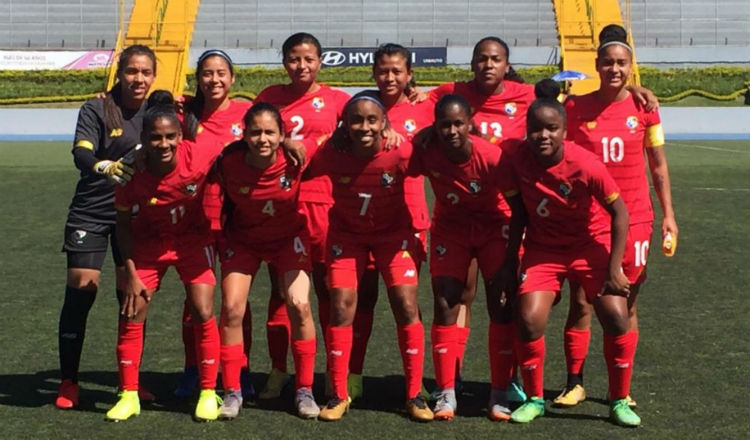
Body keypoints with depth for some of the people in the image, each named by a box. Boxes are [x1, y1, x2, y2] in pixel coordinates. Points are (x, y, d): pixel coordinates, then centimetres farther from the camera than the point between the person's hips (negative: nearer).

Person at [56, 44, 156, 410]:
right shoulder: (97, 109, -10)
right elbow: (81, 153, -25)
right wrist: (104, 166, -43)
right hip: (91, 212, -3)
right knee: (80, 289, -5)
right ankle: (68, 382, 8)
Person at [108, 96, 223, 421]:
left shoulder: (201, 158, -29)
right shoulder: (132, 173, -25)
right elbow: (124, 224, -10)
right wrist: (131, 273, -12)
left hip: (193, 241, -1)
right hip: (148, 244, 1)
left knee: (203, 314, -8)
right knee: (131, 316, -2)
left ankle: (208, 394, 7)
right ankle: (128, 396, 13)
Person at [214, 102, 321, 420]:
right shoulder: (228, 162, -26)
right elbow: (221, 202, -8)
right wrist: (219, 239, -9)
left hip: (289, 236, -1)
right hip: (243, 238, 1)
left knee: (299, 306, -13)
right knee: (231, 308, -7)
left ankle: (304, 390, 3)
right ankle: (231, 391, 9)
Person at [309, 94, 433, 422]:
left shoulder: (401, 152, -29)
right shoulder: (330, 154, -26)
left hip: (393, 231, 0)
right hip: (346, 232, 1)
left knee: (407, 307, -6)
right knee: (341, 308, -3)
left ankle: (415, 395, 8)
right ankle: (339, 395, 13)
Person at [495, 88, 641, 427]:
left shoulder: (586, 165, -26)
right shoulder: (514, 158, -19)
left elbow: (619, 213, -15)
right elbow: (518, 212, -3)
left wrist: (614, 269, -16)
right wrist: (510, 263, 0)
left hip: (592, 245, -1)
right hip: (543, 249, 2)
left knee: (616, 318, -13)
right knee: (529, 320, -13)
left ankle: (619, 402, 8)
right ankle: (534, 399, 10)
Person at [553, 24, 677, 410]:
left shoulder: (643, 108, 1)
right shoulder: (576, 108, 0)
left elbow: (658, 165, 8)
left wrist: (668, 215, 4)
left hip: (633, 217, 1)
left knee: (625, 305, 6)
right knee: (581, 303, -1)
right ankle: (574, 383, 11)